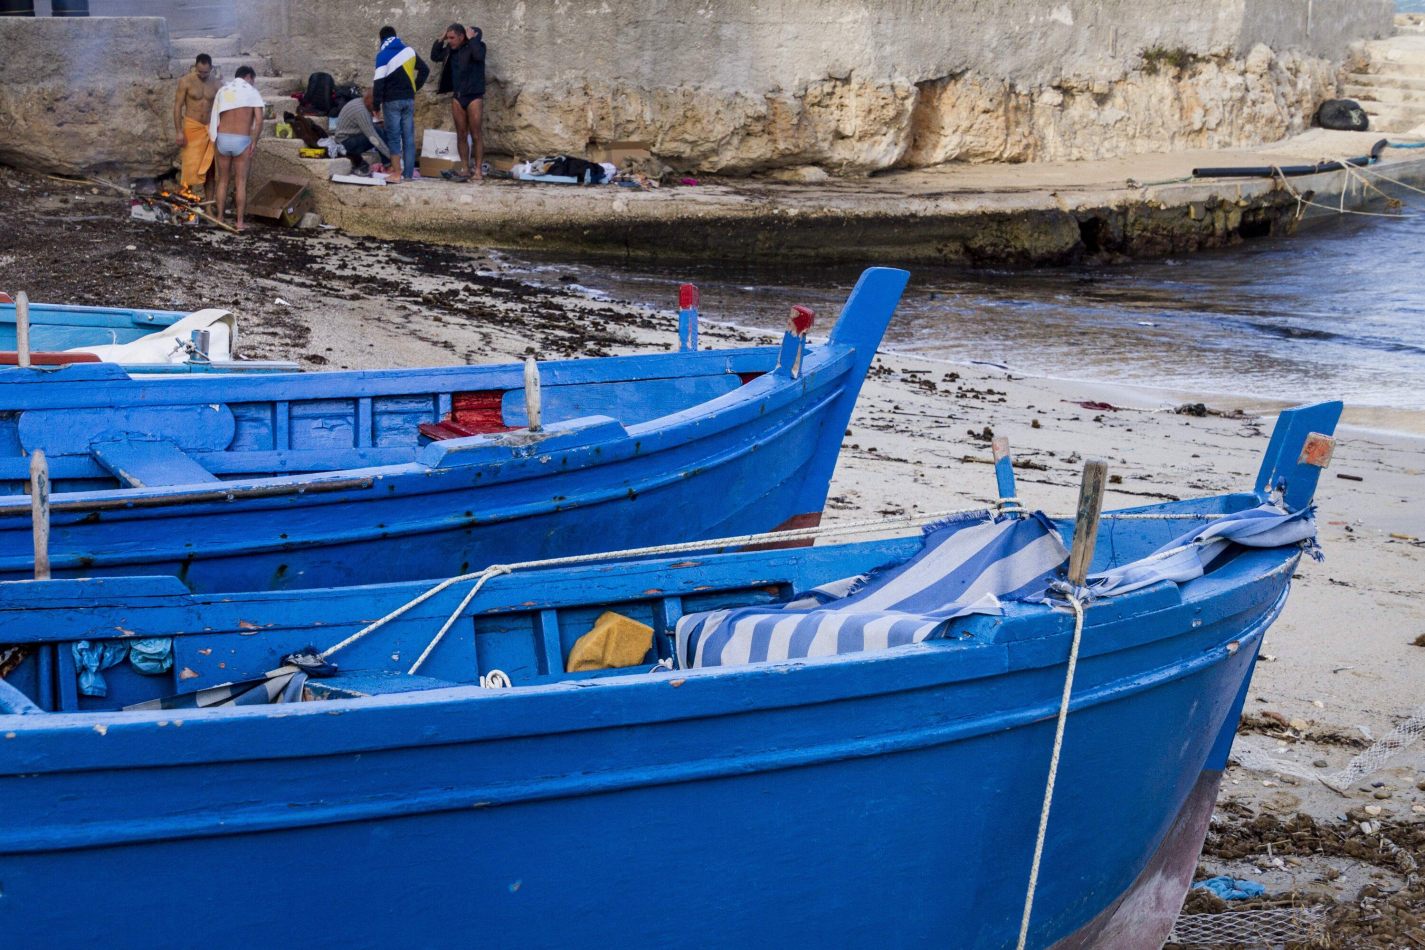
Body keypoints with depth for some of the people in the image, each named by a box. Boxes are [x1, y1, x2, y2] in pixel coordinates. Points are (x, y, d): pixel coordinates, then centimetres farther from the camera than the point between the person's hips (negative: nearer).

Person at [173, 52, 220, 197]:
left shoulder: (215, 82, 1)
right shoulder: (186, 81, -8)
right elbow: (178, 106, -6)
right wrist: (179, 132, -12)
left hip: (210, 128, 3)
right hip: (192, 126, -3)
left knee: (209, 167, 5)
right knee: (190, 165, -6)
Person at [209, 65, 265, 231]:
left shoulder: (222, 91, 10)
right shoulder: (253, 92, 0)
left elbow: (214, 119, 8)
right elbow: (259, 121, -9)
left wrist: (214, 140, 14)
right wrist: (254, 142, 0)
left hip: (223, 139, 3)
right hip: (242, 141, -3)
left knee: (223, 180, 15)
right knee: (241, 183, 4)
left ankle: (220, 218, 18)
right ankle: (239, 222, 4)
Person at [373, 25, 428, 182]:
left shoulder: (383, 55, -8)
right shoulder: (409, 51, 8)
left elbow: (379, 81, -13)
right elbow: (425, 70, 16)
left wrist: (376, 104, -8)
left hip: (392, 101, -4)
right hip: (409, 99, 4)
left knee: (394, 138, -1)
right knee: (409, 137, 5)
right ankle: (409, 173, 3)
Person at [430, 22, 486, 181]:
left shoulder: (474, 46, -8)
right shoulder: (451, 50, 9)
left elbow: (479, 55, -29)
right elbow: (434, 56, 16)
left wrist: (471, 38, -19)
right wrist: (441, 39, 6)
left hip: (474, 96, -6)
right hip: (457, 96, 6)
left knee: (476, 134, -4)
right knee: (461, 135, 6)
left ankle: (478, 170, -3)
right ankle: (465, 169, 10)